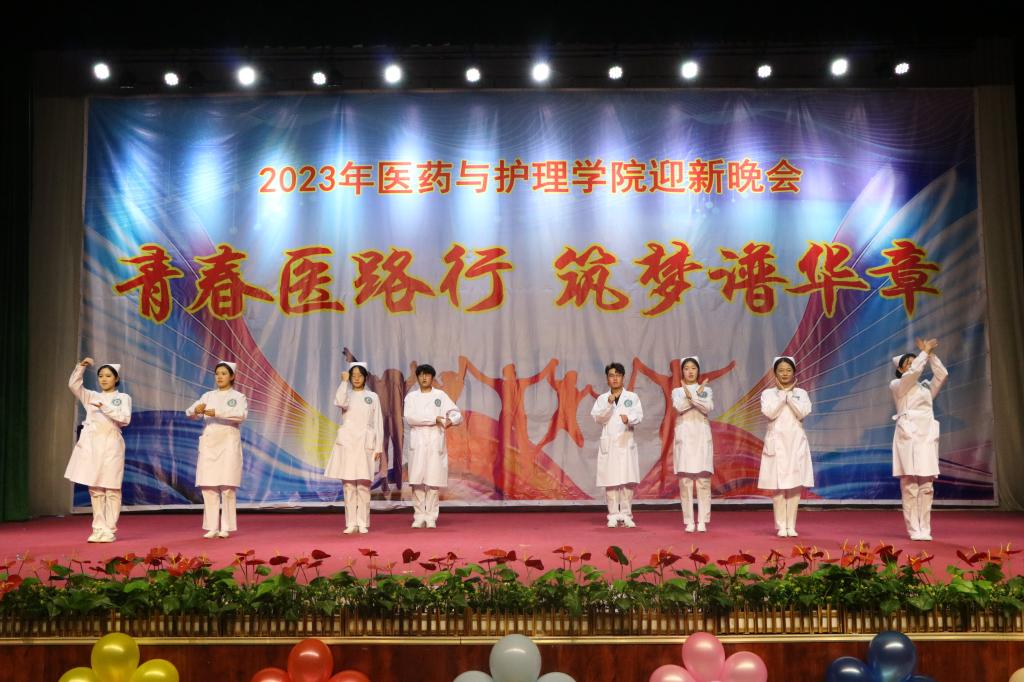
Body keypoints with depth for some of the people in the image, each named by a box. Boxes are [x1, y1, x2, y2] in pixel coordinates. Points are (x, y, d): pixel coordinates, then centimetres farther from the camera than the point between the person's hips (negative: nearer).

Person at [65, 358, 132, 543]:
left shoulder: (123, 398, 5)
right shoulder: (91, 397, 16)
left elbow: (125, 419, -10)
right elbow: (73, 384, 3)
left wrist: (105, 407, -19)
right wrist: (81, 366, -9)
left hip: (111, 445, -4)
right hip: (92, 444, 4)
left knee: (112, 490, -3)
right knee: (95, 490, 5)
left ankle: (109, 530, 1)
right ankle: (98, 529, 10)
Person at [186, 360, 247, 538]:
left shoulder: (238, 397, 3)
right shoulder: (208, 396, 14)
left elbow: (241, 415, -18)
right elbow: (190, 413, 1)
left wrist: (215, 413, -27)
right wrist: (196, 410, -23)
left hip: (228, 445, -3)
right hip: (209, 444, 4)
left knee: (227, 487, -7)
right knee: (209, 487, 0)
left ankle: (226, 527, -1)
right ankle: (212, 527, 6)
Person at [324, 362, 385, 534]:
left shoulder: (372, 397, 9)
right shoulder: (346, 394, 9)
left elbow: (378, 423, 6)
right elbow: (340, 402, -17)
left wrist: (379, 447, 0)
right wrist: (344, 382, -10)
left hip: (365, 443, -1)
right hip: (347, 442, 1)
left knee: (363, 484, -5)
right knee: (348, 484, -1)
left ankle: (363, 523, 1)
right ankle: (351, 523, 3)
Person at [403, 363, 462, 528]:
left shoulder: (441, 395, 10)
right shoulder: (411, 396, 9)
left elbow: (457, 414, 5)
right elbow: (409, 417, -7)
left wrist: (451, 420, -19)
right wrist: (434, 419, -13)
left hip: (435, 442, 0)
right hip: (417, 442, 0)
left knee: (433, 482, -3)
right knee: (417, 482, -3)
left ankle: (431, 518, 2)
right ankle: (419, 517, 4)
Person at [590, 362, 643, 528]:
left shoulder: (632, 397, 10)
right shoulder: (602, 398, 12)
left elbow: (639, 415, -2)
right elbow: (597, 418, 0)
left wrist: (629, 418, -23)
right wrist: (608, 403, -12)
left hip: (626, 442, 0)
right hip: (608, 443, 0)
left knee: (628, 481, -5)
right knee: (610, 481, -3)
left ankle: (626, 515, 3)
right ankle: (613, 515, 3)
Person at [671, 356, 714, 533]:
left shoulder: (706, 389, 11)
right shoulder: (677, 391, 11)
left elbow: (708, 407, -8)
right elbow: (679, 407, -10)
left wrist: (691, 396, -16)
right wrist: (697, 395, -16)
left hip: (701, 436, 0)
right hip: (684, 436, 0)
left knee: (703, 479, -5)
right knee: (685, 479, -4)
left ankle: (702, 521, -2)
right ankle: (689, 521, 0)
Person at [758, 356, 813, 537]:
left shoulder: (801, 393, 8)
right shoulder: (768, 393, 5)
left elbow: (802, 413, -8)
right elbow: (769, 413, -12)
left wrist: (789, 395, -8)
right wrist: (782, 394, -9)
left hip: (796, 441, 1)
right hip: (777, 442, -1)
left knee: (795, 485, 0)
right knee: (778, 485, -4)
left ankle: (791, 526, 5)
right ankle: (781, 526, 0)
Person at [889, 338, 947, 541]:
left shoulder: (926, 387, 22)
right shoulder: (896, 385, 6)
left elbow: (942, 374, 7)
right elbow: (914, 372, -10)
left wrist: (931, 353, 4)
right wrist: (925, 350, -2)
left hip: (927, 436, 5)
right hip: (908, 435, -5)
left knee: (926, 486, 0)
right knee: (909, 485, -8)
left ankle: (925, 529, 2)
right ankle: (914, 530, -7)